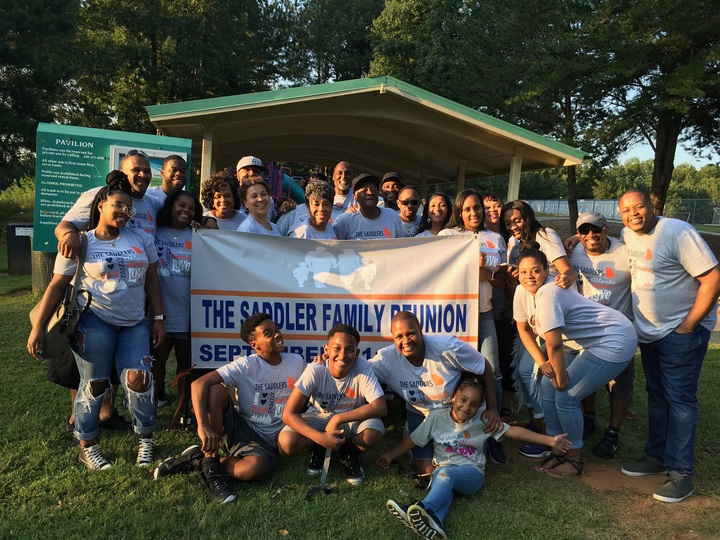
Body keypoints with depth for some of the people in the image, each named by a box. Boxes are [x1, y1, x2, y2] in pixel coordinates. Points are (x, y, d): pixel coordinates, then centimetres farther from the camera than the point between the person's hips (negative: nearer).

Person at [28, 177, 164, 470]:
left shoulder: (141, 240, 6)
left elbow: (152, 280, 10)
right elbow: (57, 285, -3)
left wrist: (159, 318, 4)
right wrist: (38, 327, -8)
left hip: (134, 324, 3)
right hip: (94, 321, -3)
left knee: (139, 378, -4)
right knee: (95, 383, 2)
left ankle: (145, 439, 16)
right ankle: (87, 447, 20)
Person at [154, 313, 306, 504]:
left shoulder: (297, 362, -2)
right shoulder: (246, 365, -12)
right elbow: (199, 383, -25)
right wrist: (203, 426, -37)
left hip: (265, 440, 1)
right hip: (237, 427, 0)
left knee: (254, 469, -37)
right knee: (216, 389, -30)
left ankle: (198, 460, -9)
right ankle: (210, 467, -20)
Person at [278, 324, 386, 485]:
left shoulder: (362, 368, -25)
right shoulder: (315, 370, -26)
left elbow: (380, 407, -30)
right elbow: (289, 414, -25)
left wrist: (338, 419, -33)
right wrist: (320, 438, -39)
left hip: (351, 420, 0)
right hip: (319, 419, 0)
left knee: (373, 432, -34)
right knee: (286, 443, -27)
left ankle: (349, 452, 1)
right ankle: (318, 448, 7)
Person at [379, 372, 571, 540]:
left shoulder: (482, 421, -1)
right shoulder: (436, 417, 1)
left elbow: (514, 431, -5)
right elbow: (412, 440, 9)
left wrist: (550, 441, -10)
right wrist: (391, 455, 9)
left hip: (472, 474, -1)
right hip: (443, 471, 2)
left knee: (446, 473, -35)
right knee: (441, 475, -36)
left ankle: (422, 510, -57)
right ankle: (434, 522, -62)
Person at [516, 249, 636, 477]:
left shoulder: (547, 294, -26)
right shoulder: (538, 291, 4)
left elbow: (554, 343, -30)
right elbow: (553, 341, 9)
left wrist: (561, 377, -18)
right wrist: (544, 362, -4)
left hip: (614, 342, -10)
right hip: (588, 343, 10)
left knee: (565, 397, -10)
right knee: (547, 386, 6)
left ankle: (574, 460, 11)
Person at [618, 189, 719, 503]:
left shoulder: (678, 232, -19)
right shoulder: (628, 235, 3)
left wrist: (687, 325, -18)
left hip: (682, 331, -7)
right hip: (649, 331, 8)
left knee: (679, 399, -3)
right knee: (656, 395, 16)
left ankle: (681, 473, 6)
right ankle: (657, 456, 29)